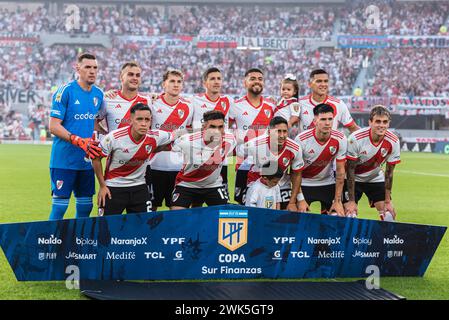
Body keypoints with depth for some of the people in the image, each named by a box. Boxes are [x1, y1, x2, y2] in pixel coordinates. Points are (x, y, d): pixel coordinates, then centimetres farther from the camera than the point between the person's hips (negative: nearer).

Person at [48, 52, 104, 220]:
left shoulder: (98, 94, 10)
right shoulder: (65, 91, -9)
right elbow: (53, 126, -13)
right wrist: (79, 141, -22)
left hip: (87, 161, 6)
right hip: (64, 160, -6)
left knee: (85, 206, 10)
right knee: (59, 206, -5)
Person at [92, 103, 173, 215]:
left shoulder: (155, 137, -14)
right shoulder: (114, 137, -21)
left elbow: (172, 137, 9)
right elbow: (96, 158, -8)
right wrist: (102, 186, -4)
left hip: (139, 188, 3)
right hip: (113, 187, -3)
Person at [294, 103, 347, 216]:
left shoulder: (340, 139, -16)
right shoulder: (301, 139, -22)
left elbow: (340, 171, -9)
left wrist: (338, 201, -9)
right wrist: (300, 200, -17)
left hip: (328, 183, 2)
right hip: (305, 184, -2)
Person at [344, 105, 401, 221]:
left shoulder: (393, 142, -19)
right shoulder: (355, 139, -29)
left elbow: (389, 172, -8)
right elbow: (350, 170, -21)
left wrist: (388, 201, -7)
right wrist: (351, 201, -21)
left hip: (376, 178, 3)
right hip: (353, 179, -3)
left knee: (389, 214, -6)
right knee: (350, 214, -16)